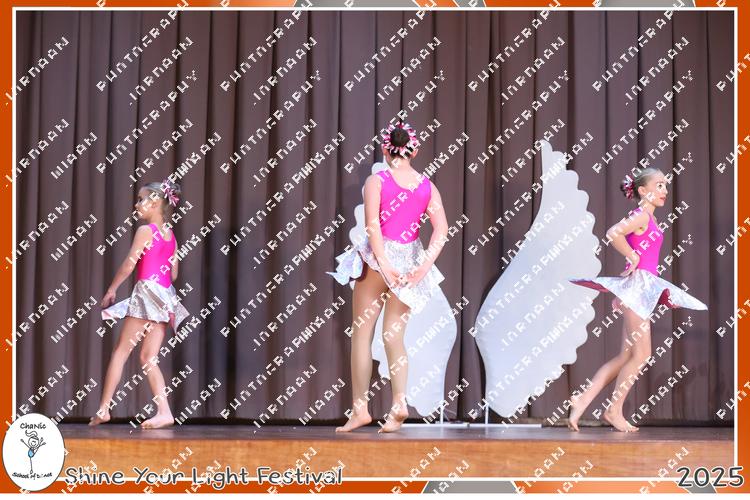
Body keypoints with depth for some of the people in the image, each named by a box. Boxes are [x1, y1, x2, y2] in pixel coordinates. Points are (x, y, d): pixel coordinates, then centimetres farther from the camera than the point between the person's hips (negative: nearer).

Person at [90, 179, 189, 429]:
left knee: (120, 352, 0)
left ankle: (103, 408, 0)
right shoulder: (171, 235, 14)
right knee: (148, 358, 7)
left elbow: (129, 264, -11)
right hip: (165, 296, 7)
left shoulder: (145, 230, -6)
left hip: (146, 293, -7)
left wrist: (111, 289, -3)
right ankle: (164, 412, -4)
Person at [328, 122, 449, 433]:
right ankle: (399, 403, -8)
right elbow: (441, 228, -6)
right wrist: (425, 265, -10)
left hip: (377, 259, -3)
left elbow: (372, 224, -16)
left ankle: (360, 409, 4)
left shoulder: (376, 181, -4)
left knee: (362, 334, 6)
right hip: (410, 261, 3)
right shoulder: (427, 186, 5)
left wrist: (382, 261, -18)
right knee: (394, 336, 8)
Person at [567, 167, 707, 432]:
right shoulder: (641, 216, -11)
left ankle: (583, 400, 7)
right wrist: (633, 258, -16)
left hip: (643, 288, 9)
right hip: (638, 283, -9)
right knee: (641, 354, -6)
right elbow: (613, 233, -27)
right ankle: (614, 410, 3)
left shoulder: (647, 218, 18)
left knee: (626, 356, 8)